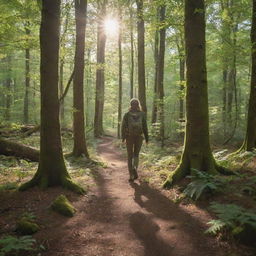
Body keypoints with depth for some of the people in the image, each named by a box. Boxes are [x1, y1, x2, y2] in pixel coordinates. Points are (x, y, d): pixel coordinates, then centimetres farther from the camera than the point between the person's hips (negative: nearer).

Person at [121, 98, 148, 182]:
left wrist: (123, 137, -9)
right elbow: (145, 127, 1)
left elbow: (123, 126, -7)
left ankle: (131, 175, 2)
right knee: (136, 155, 15)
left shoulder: (127, 114, 1)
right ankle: (134, 168, -15)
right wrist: (147, 138, 6)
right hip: (139, 137, 1)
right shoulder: (142, 114, 3)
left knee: (130, 156, 9)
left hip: (129, 136, -1)